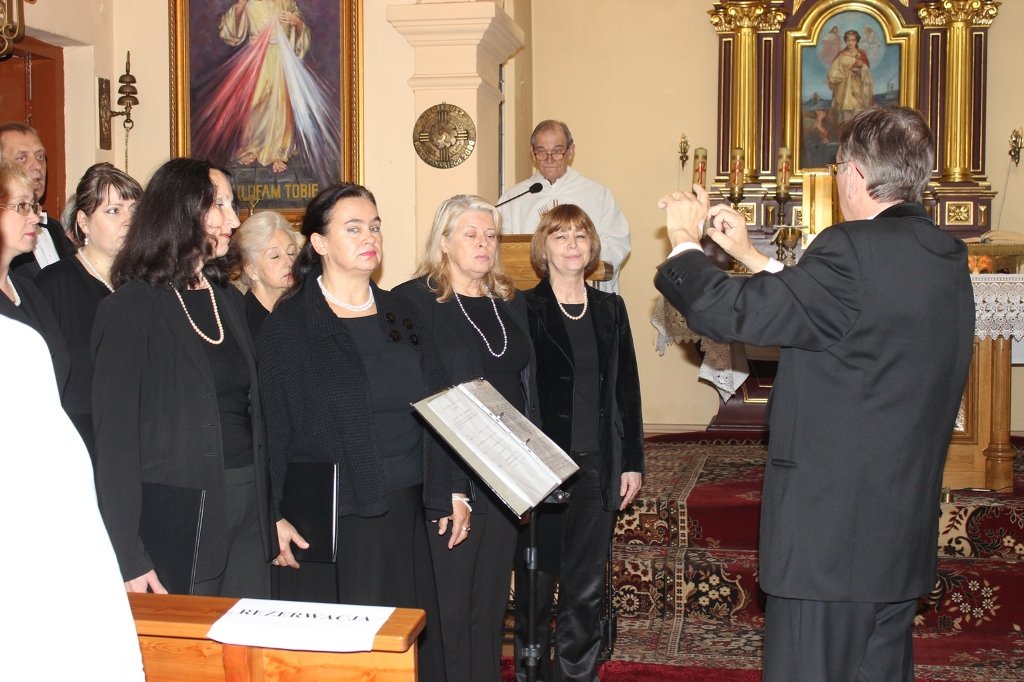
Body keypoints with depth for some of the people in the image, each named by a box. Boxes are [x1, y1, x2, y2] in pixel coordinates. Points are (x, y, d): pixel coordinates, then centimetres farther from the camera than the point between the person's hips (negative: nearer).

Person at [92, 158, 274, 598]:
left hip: (248, 513, 6)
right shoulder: (131, 309, -8)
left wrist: (269, 513, 10)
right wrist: (131, 560, -16)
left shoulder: (228, 300, 13)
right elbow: (114, 435, -12)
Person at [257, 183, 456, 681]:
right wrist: (273, 517, -12)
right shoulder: (289, 325, -4)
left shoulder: (400, 314, 10)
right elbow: (271, 427, -7)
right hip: (331, 518, -4)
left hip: (405, 512, 5)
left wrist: (448, 494, 5)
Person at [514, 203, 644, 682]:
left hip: (597, 465, 3)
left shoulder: (609, 309, 10)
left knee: (587, 588, 7)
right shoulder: (524, 310, -2)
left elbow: (626, 388, 11)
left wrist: (632, 462, 8)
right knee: (536, 584, 6)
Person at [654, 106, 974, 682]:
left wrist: (686, 240, -1)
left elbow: (728, 312, -19)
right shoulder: (947, 257, 7)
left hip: (830, 533, -8)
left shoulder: (855, 250, -21)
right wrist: (751, 255, 25)